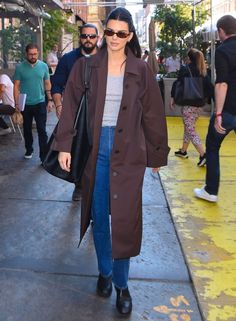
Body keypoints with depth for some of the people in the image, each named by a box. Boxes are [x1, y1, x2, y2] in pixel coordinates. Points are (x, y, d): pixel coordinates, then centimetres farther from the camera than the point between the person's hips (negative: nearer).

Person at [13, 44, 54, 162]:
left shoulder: (43, 66, -1)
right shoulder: (20, 67, -5)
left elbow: (47, 84, 6)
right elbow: (16, 86, -4)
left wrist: (50, 100, 1)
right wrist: (17, 103, -10)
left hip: (40, 103, 0)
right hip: (25, 104, 0)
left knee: (42, 130, -3)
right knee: (27, 129, 15)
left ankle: (44, 156, 1)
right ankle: (29, 150, 34)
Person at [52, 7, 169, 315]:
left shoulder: (141, 70, 2)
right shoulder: (86, 66, 2)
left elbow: (152, 114, 6)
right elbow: (71, 107, 2)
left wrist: (157, 153, 9)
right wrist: (65, 145, -6)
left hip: (128, 152, -1)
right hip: (95, 149, 1)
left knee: (124, 218, 0)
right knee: (99, 216, 10)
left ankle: (121, 284, 18)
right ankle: (104, 272, 32)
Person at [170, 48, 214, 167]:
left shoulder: (185, 69, -8)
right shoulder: (203, 71, 8)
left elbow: (177, 84, -11)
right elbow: (209, 87, 4)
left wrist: (173, 97, -3)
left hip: (188, 104, -7)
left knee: (190, 130, -5)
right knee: (188, 127, 19)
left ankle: (203, 155, -15)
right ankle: (183, 151, 31)